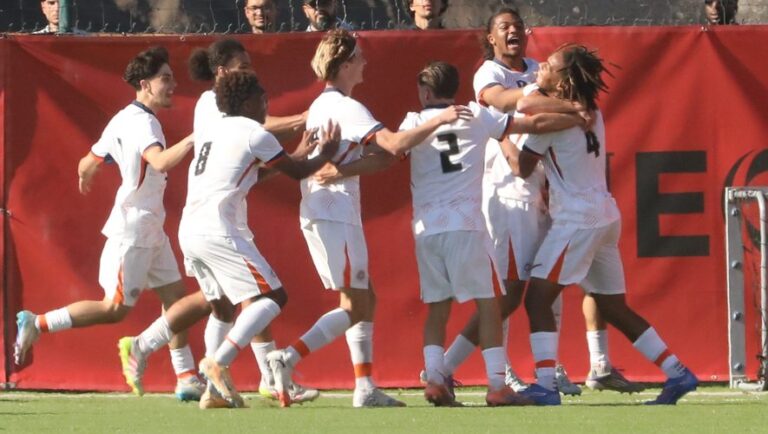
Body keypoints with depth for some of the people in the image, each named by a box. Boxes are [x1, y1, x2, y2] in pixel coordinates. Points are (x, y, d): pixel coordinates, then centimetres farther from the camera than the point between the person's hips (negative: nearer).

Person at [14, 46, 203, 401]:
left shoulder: (125, 119, 12)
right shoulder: (141, 122, -18)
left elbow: (87, 164, 19)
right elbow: (161, 161, -37)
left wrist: (84, 178, 40)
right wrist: (192, 139, -34)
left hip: (150, 231, 10)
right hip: (131, 230, -10)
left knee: (175, 296, 6)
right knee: (115, 309, -6)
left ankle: (187, 379, 6)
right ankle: (36, 325, 3)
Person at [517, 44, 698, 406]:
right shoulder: (591, 114, 12)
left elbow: (523, 168, -6)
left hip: (576, 222, -9)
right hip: (605, 216, 9)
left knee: (538, 299, -9)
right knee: (614, 308, 16)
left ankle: (544, 386, -20)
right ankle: (677, 374, 15)